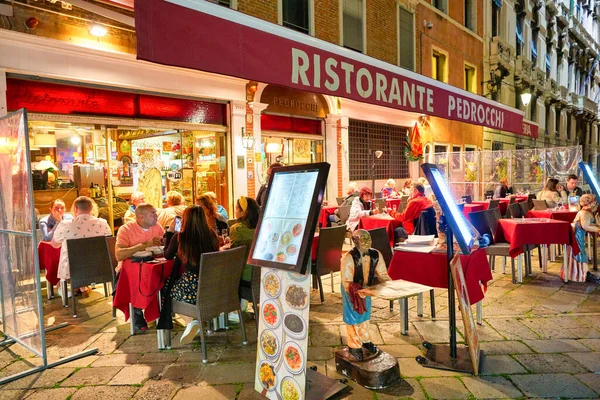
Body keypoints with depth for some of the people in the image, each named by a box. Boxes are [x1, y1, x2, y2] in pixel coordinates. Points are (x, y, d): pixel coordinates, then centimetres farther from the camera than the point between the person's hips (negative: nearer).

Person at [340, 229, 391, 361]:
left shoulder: (376, 255, -16)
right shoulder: (348, 258, -31)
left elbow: (382, 274, -5)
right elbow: (346, 282, -28)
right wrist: (357, 292, -42)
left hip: (366, 288, 5)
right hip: (351, 290, -5)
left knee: (365, 315, 23)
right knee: (352, 317, 9)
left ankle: (365, 340, 46)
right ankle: (354, 346, 30)